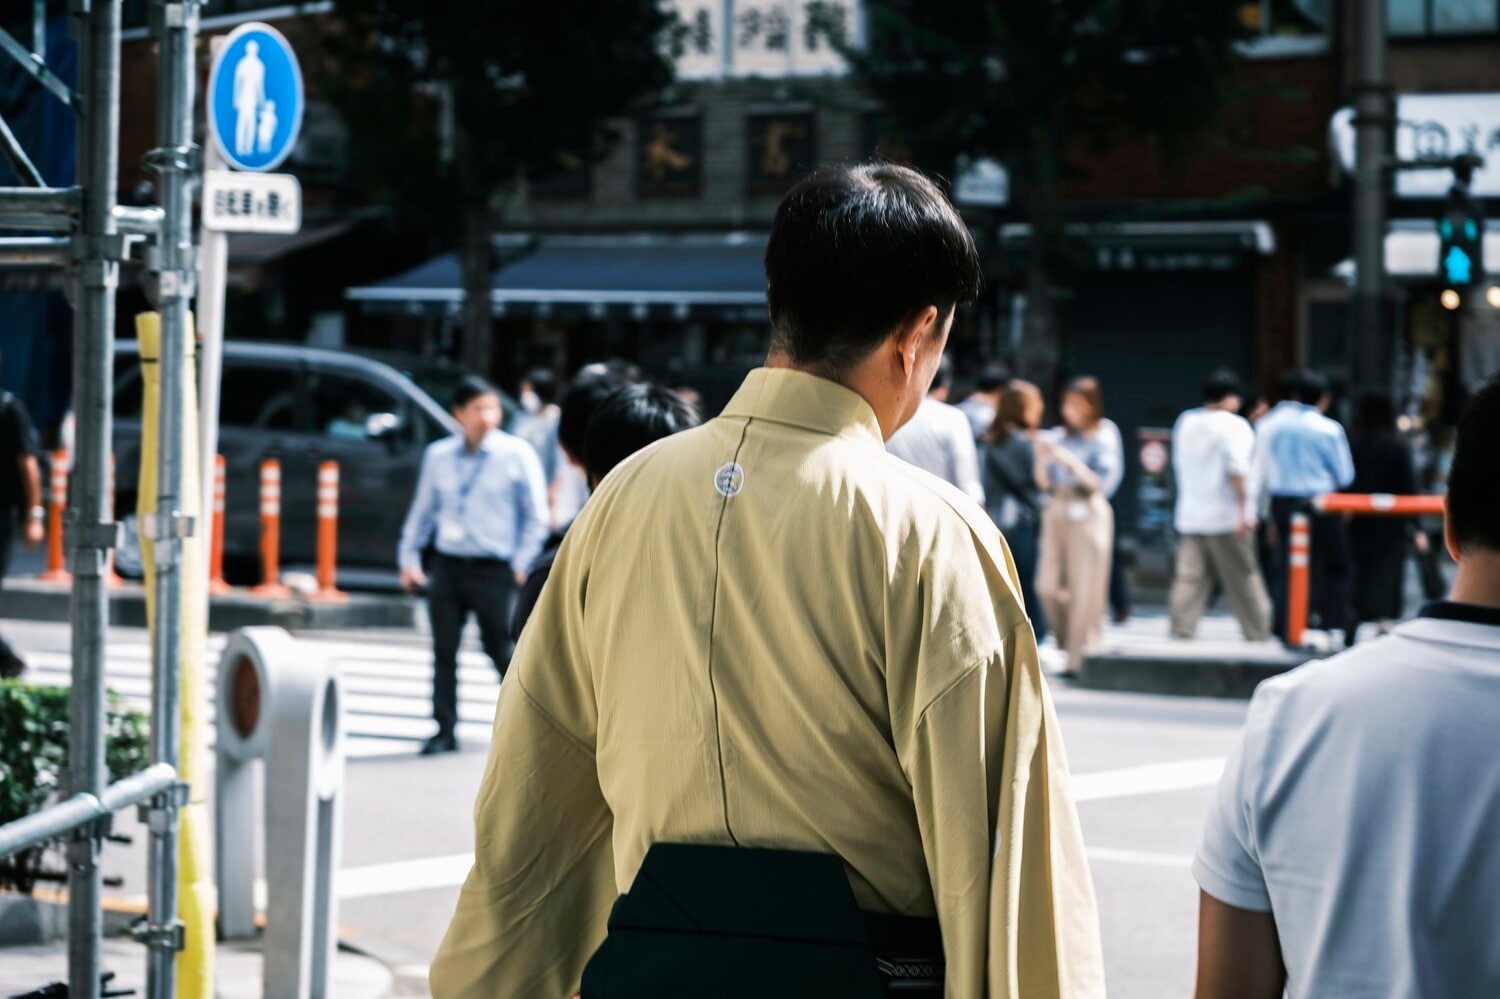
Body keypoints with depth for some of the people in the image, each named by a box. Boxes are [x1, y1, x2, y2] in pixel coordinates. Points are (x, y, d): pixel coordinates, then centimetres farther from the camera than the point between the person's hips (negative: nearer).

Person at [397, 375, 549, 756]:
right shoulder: (438, 455, 8)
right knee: (444, 651, 1)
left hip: (494, 568, -3)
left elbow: (536, 517, 1)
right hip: (447, 565, 3)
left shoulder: (517, 454, -2)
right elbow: (422, 510, 16)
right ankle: (445, 731, 7)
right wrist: (410, 557, 10)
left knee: (502, 651, 1)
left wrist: (522, 565, -5)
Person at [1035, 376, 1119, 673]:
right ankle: (1066, 640, 21)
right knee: (1048, 586, 2)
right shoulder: (1059, 437, 11)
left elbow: (1098, 481, -10)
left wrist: (1071, 461, -18)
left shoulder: (1102, 440, -2)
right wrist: (1041, 456, -5)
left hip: (1087, 512, -5)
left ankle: (1080, 657, 1)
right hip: (1057, 511, 5)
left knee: (1084, 590, -4)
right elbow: (1045, 482, 11)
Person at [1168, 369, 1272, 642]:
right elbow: (1237, 469, -18)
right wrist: (1243, 511, -18)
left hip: (1190, 517, 5)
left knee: (1189, 578, 1)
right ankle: (1258, 634, 8)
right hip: (1227, 517, -5)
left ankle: (1181, 630, -9)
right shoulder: (1234, 426, -9)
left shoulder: (1185, 422, 11)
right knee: (1244, 579, 3)